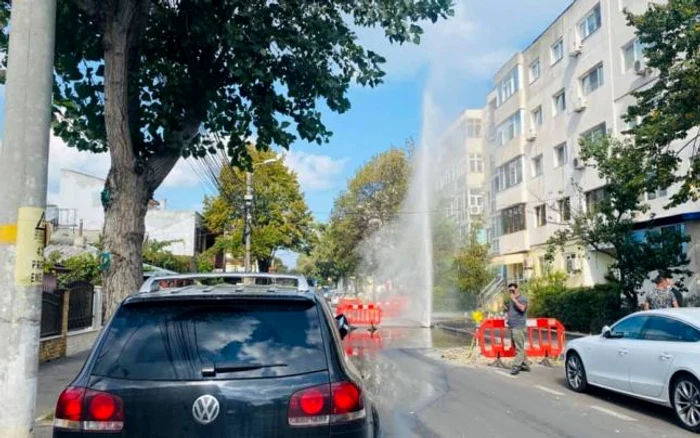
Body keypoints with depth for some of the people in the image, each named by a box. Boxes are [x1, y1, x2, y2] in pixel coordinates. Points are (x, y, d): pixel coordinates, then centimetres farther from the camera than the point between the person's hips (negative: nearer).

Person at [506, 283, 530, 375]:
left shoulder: (522, 299, -5)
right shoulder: (510, 300, 21)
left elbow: (522, 308, -24)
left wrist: (514, 299, -18)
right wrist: (507, 318, 18)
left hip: (519, 327, -9)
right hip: (512, 327, 9)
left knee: (519, 348, -10)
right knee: (517, 347, 12)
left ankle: (516, 366, -13)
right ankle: (525, 365, 19)